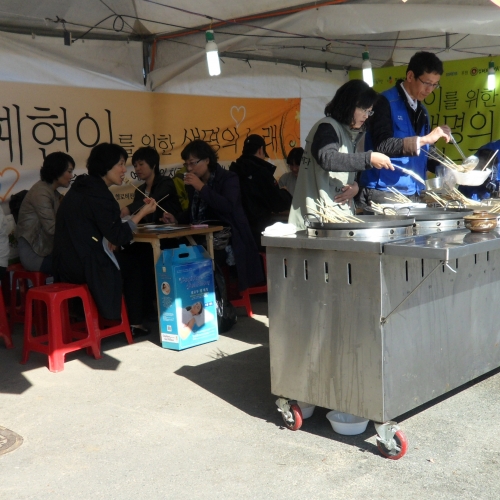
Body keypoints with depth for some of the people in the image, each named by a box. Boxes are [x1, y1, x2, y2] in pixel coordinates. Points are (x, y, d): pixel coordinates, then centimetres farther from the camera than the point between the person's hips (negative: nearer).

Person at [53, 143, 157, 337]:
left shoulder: (82, 188, 13)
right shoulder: (98, 194, -17)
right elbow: (119, 236, -15)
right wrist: (143, 213, -7)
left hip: (69, 261, 9)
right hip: (83, 266, -9)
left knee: (126, 261, 22)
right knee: (132, 266, 12)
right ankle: (133, 322, 22)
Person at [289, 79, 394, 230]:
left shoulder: (349, 133, 19)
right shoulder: (327, 127, -8)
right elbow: (327, 158, -27)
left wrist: (355, 185, 1)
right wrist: (368, 159, -29)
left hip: (340, 212, 9)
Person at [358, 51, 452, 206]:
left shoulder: (422, 111, 15)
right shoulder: (386, 102, -7)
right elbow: (382, 145, -20)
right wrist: (425, 139, -21)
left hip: (412, 194, 7)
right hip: (383, 193, -7)